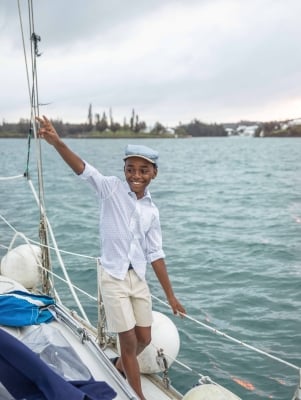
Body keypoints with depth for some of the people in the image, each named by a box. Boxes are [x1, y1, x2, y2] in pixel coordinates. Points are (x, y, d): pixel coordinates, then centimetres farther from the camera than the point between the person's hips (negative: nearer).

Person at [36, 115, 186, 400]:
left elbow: (155, 254, 7)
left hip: (138, 278, 5)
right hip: (113, 277, -5)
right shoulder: (112, 189, -9)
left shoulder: (151, 211, 2)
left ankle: (118, 369, 45)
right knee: (129, 342, 1)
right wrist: (57, 142, -44)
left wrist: (171, 296, 8)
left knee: (144, 339, 15)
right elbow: (84, 170, -26)